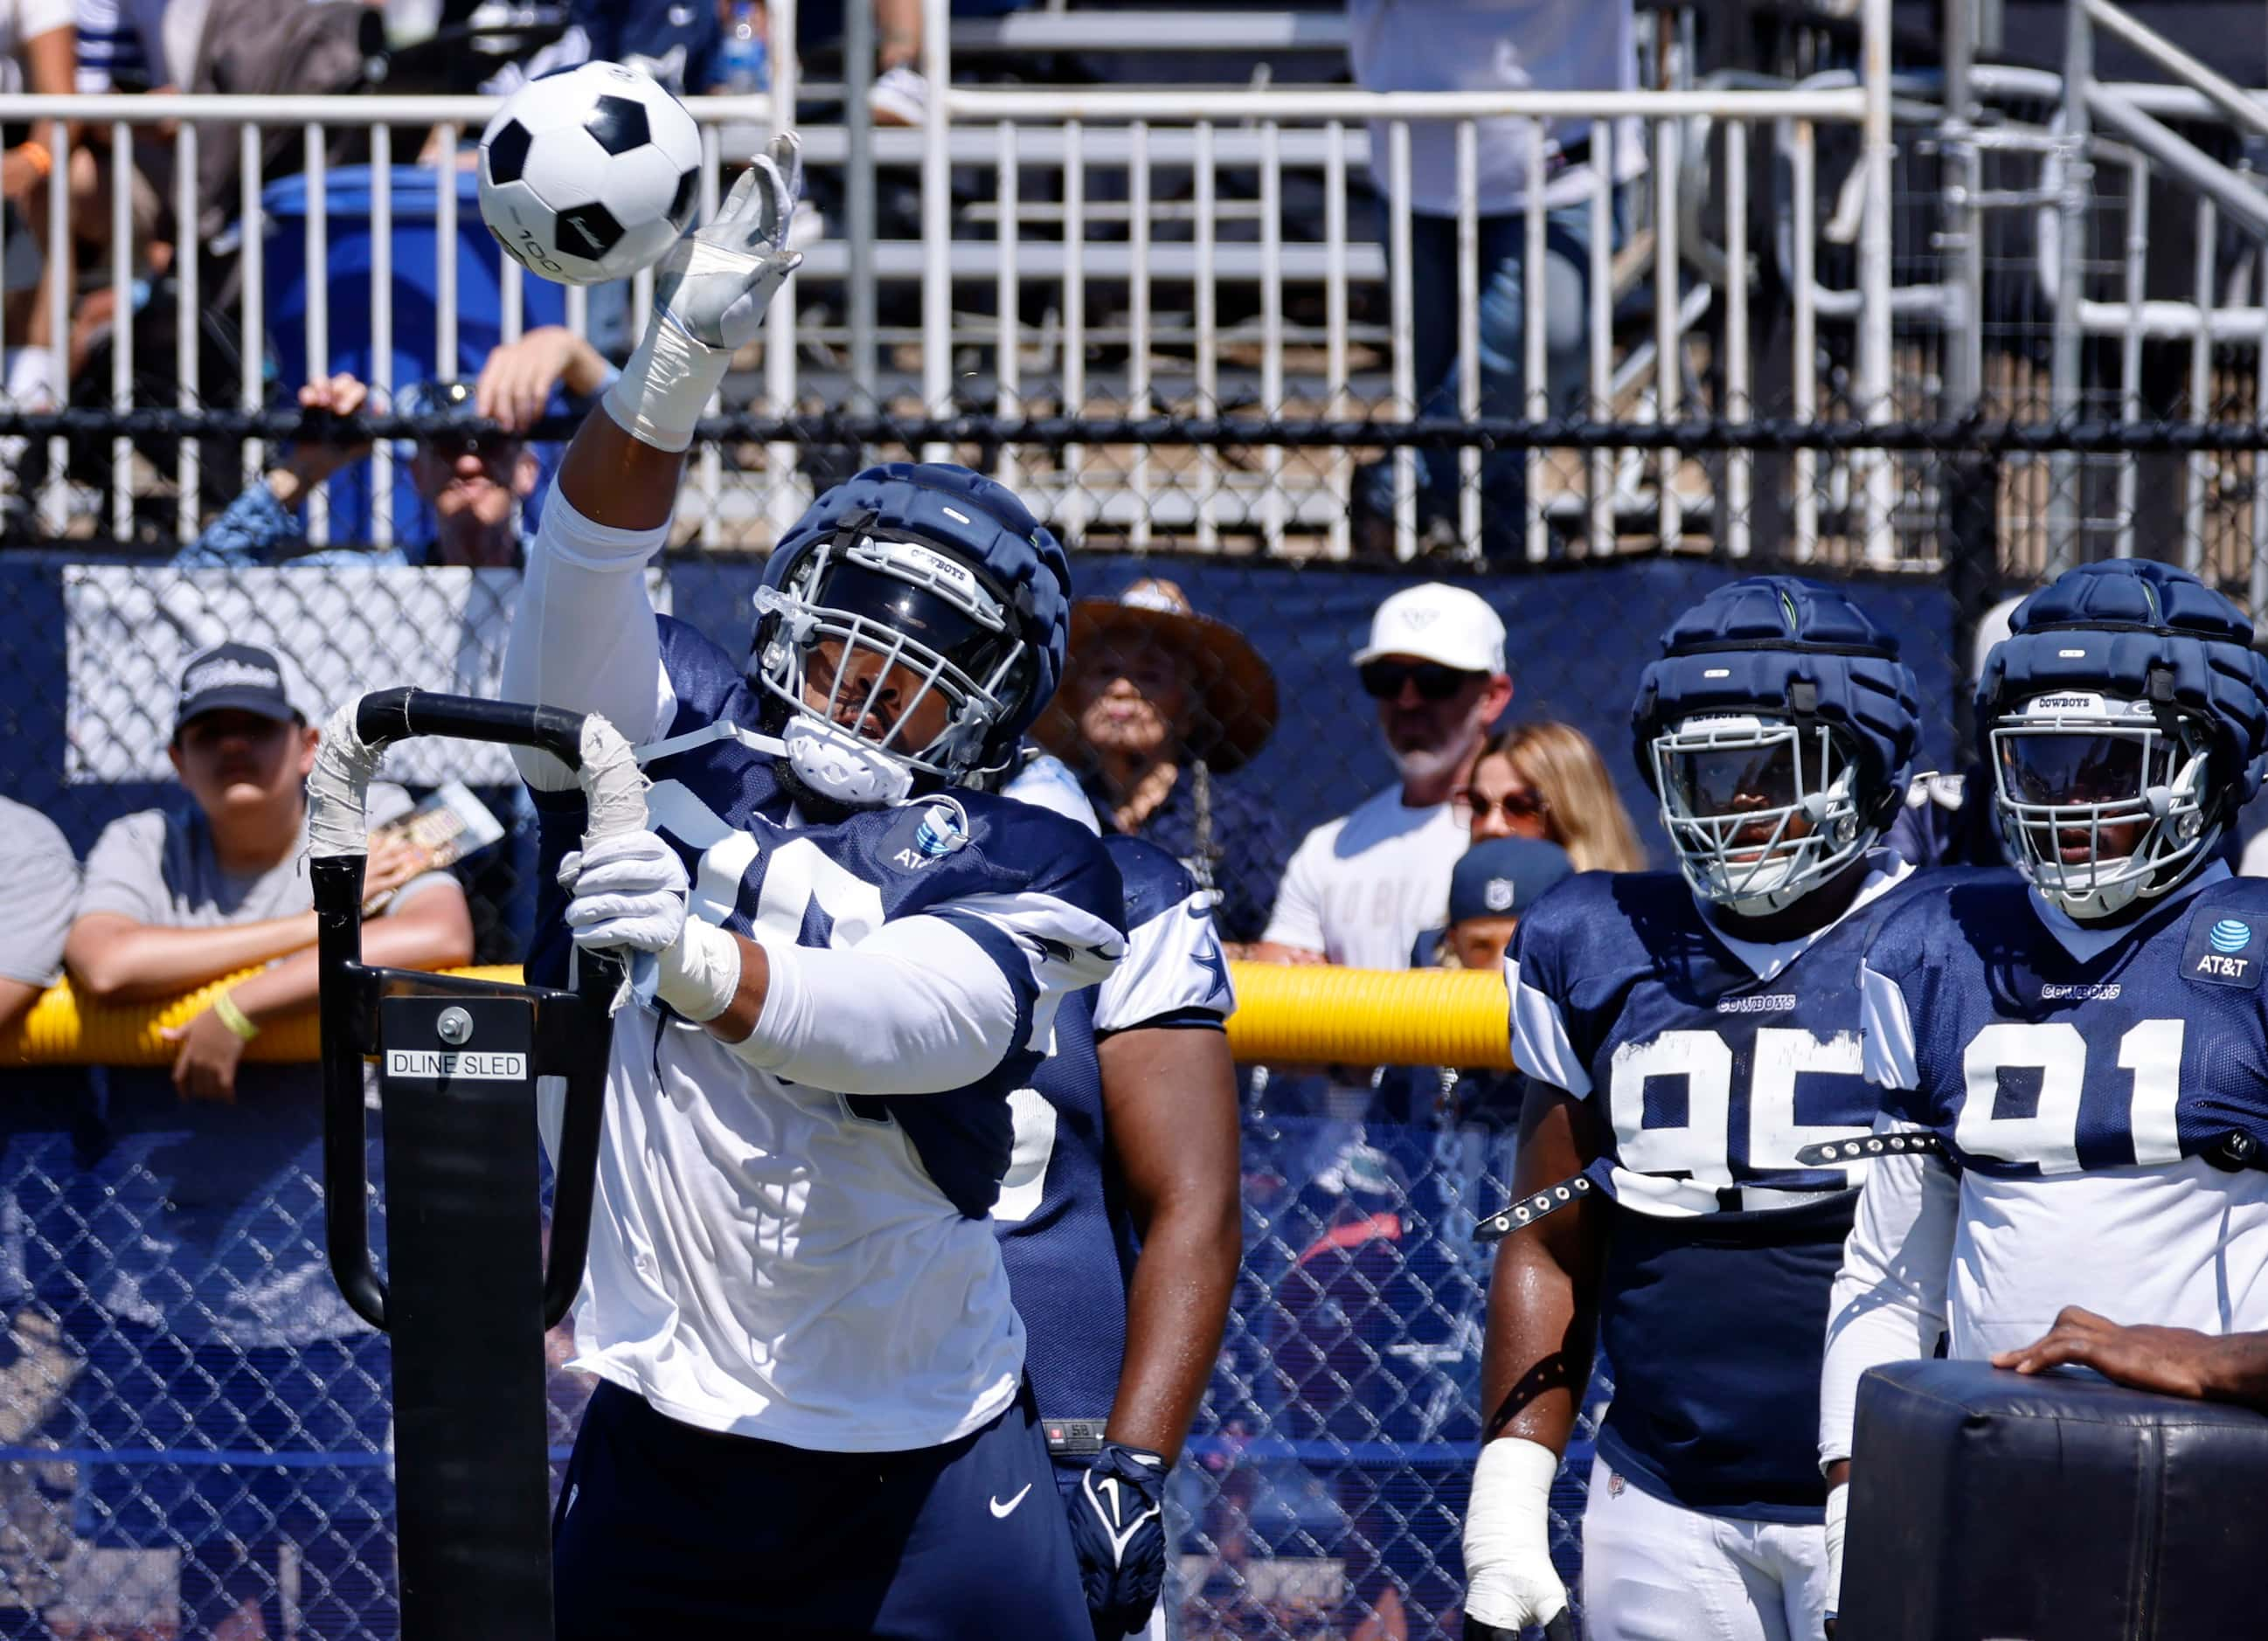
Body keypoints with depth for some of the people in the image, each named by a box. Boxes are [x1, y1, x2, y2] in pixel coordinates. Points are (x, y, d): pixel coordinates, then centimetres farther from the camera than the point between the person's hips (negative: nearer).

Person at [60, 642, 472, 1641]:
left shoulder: (372, 819, 1)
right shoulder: (141, 849, 6)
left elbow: (442, 937, -20)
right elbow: (102, 966, -16)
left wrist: (243, 1006, -22)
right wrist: (317, 922, -14)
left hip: (324, 1258, -2)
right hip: (162, 1252, 2)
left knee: (346, 1548, 1)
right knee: (214, 1555, 6)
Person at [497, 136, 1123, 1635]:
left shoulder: (1023, 876, -3)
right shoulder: (680, 754, 5)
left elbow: (907, 1022, -22)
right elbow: (580, 603, -12)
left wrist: (698, 962, -41)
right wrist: (677, 362, -27)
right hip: (662, 1443, 2)